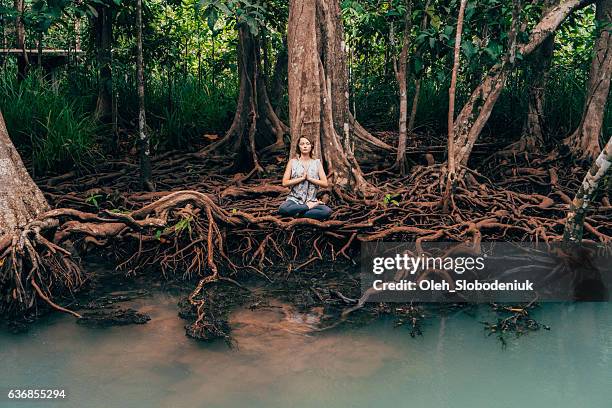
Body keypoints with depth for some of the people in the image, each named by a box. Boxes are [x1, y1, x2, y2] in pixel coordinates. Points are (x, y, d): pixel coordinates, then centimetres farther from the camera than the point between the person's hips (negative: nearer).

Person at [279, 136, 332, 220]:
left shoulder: (317, 162, 10)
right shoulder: (293, 162, 6)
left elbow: (325, 184, 3)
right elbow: (284, 183, -2)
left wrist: (309, 178, -8)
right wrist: (302, 178, -10)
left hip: (311, 200, 1)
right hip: (294, 199, -1)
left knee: (327, 211, -30)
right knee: (283, 209, -36)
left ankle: (299, 214, -18)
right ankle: (309, 207, -16)